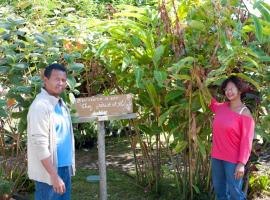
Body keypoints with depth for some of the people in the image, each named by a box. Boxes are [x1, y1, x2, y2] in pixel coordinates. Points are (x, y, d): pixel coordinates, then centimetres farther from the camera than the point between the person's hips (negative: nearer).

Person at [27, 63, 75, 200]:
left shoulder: (61, 104, 10)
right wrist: (54, 176, -22)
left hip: (64, 167, 8)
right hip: (48, 172, -8)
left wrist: (69, 166, 14)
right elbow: (40, 144, -22)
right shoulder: (40, 106, -18)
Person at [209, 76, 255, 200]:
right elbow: (210, 101, 28)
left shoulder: (244, 113, -12)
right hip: (217, 156, 7)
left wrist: (242, 163, -19)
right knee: (219, 190, 18)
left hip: (233, 159, -6)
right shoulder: (222, 107, 5)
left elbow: (246, 140, -15)